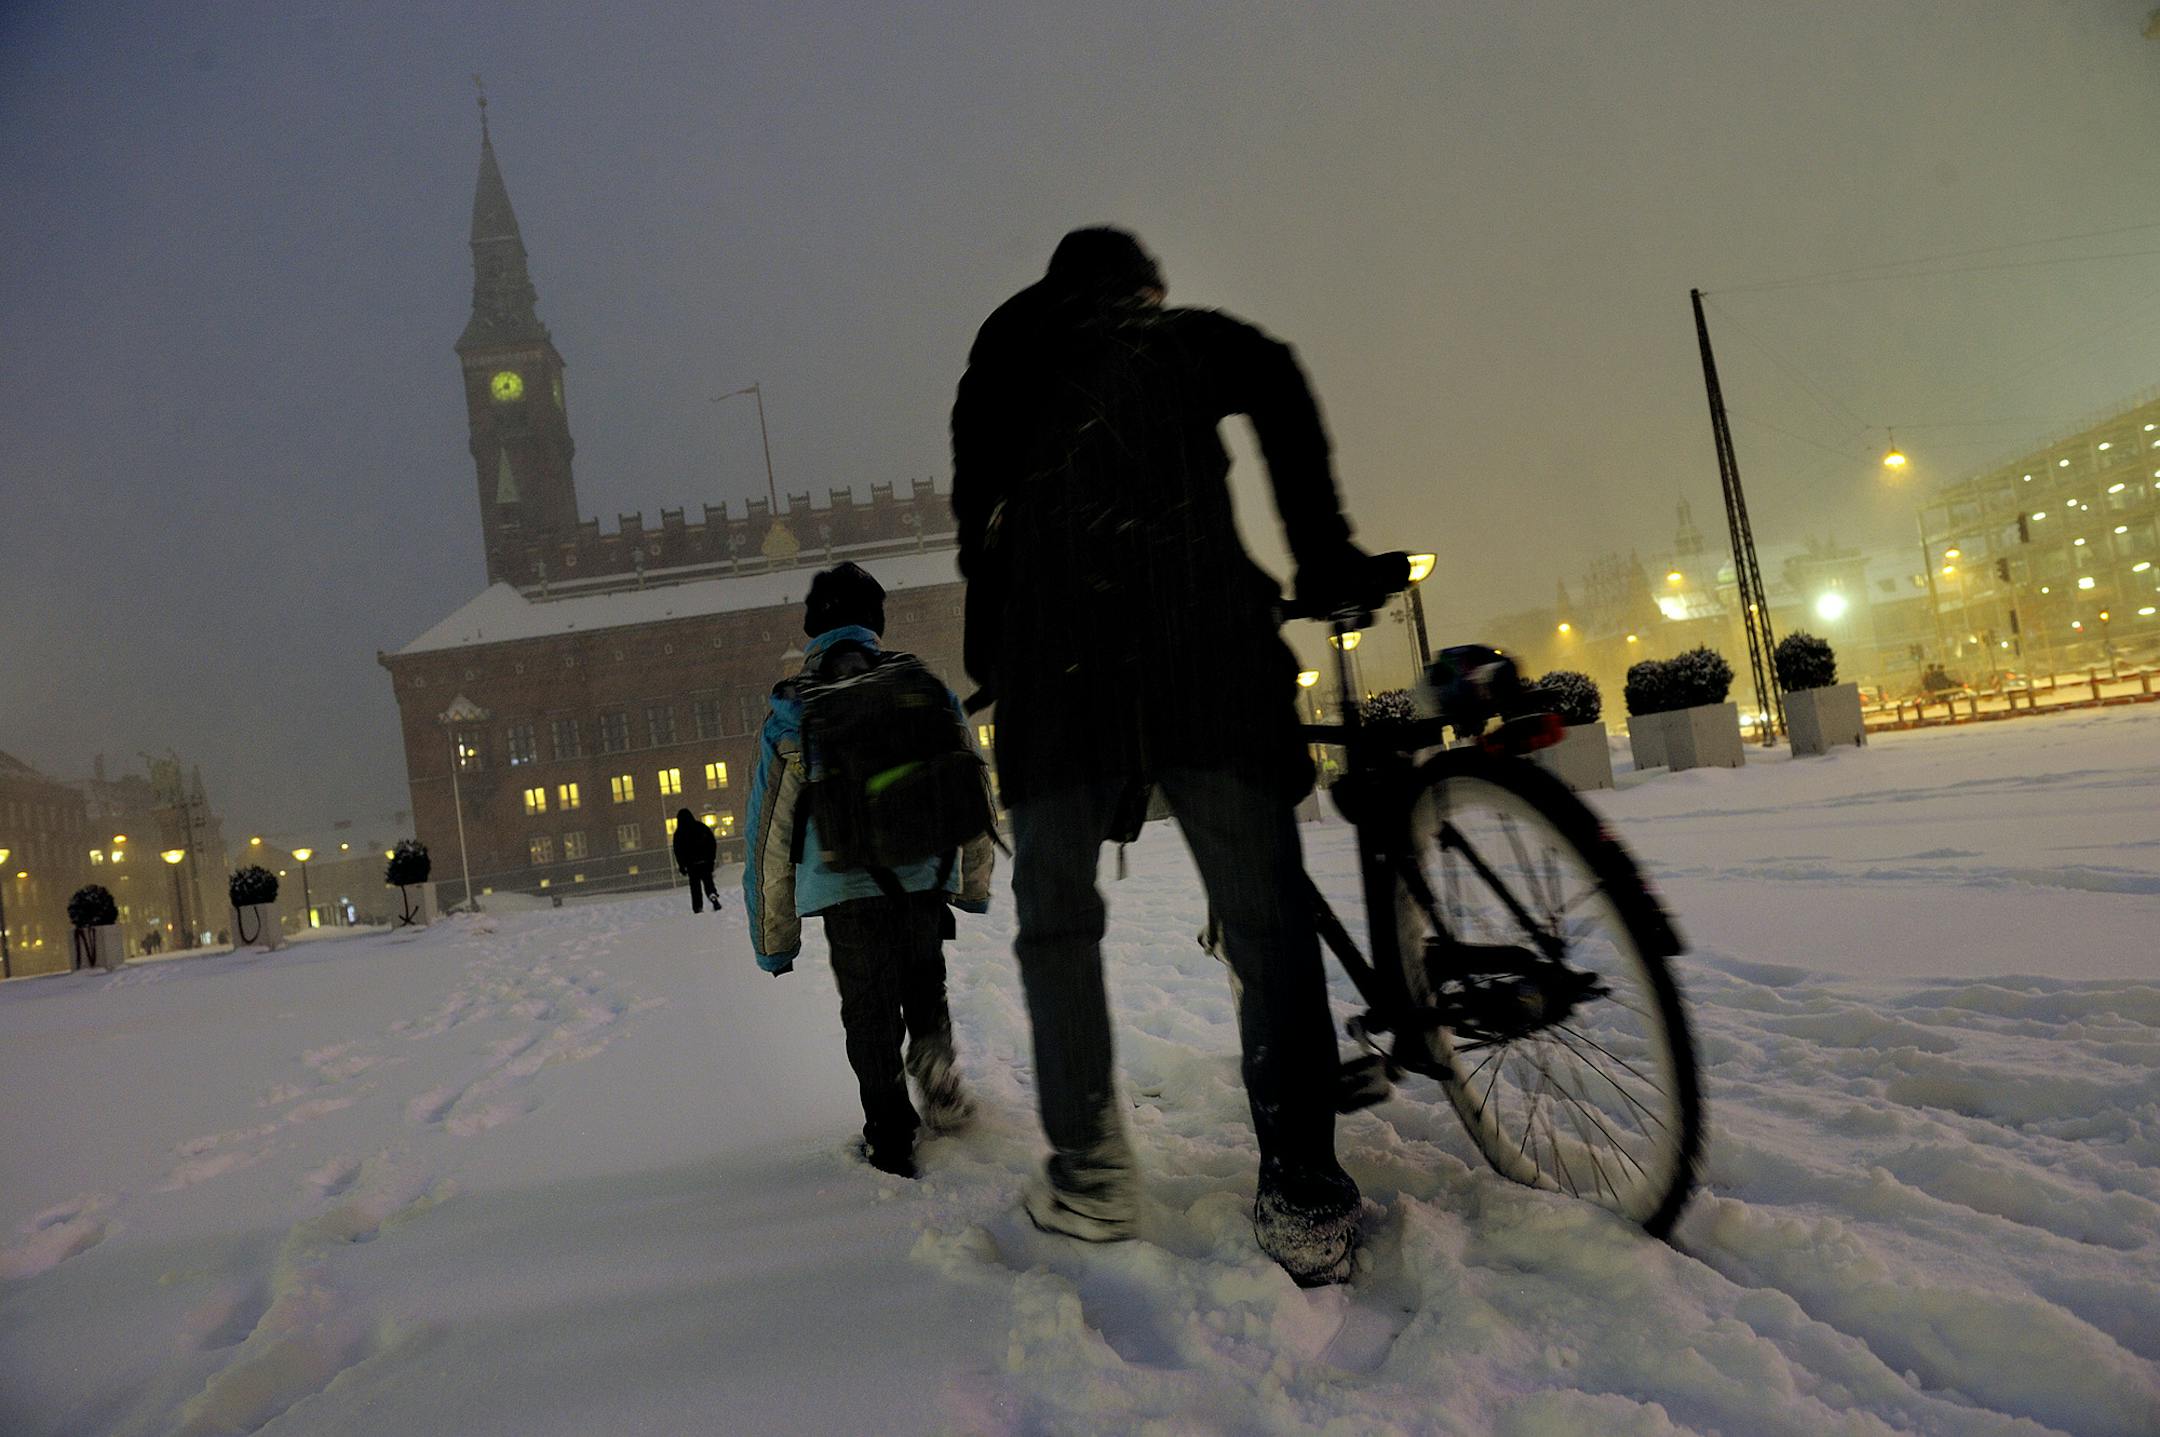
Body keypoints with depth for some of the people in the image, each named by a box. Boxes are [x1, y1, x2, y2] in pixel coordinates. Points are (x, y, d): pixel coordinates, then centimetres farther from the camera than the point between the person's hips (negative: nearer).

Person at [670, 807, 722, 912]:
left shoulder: (679, 833, -4)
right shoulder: (701, 827, 2)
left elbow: (678, 851, -2)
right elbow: (713, 843, 4)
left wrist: (682, 866, 5)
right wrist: (712, 858, 11)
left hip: (691, 864, -2)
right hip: (706, 861, 2)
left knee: (695, 885, 7)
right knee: (708, 881, 12)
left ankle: (698, 907, 1)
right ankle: (713, 895, -16)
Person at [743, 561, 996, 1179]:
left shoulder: (791, 718, 2)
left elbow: (770, 837, 3)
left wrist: (775, 941, 11)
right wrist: (975, 886, 28)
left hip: (847, 890, -2)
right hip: (928, 879, 2)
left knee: (869, 1012, 13)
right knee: (924, 986, 26)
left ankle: (891, 1140, 16)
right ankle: (936, 1068, 7)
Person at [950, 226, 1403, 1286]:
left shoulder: (1008, 357, 28)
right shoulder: (1193, 341, 25)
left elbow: (975, 521, 18)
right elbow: (1278, 392, 3)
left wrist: (990, 655, 23)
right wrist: (1329, 560, 3)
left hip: (1054, 652, 1)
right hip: (1206, 636, -1)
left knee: (1056, 914, 12)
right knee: (1266, 918, 1)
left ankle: (1090, 1173, 11)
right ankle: (1302, 1200, -3)